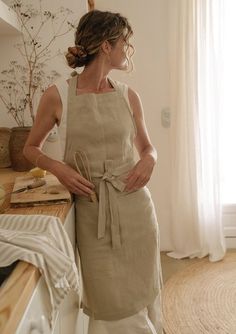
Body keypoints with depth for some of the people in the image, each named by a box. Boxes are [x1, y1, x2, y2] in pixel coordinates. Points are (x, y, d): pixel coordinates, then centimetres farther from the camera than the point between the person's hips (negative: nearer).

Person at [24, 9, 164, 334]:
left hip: (133, 204, 3)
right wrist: (58, 168, -12)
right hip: (92, 209, -2)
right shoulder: (57, 96, -6)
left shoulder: (129, 96, 3)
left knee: (141, 290, 13)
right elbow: (31, 148, 6)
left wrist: (149, 160, -7)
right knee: (110, 301, 6)